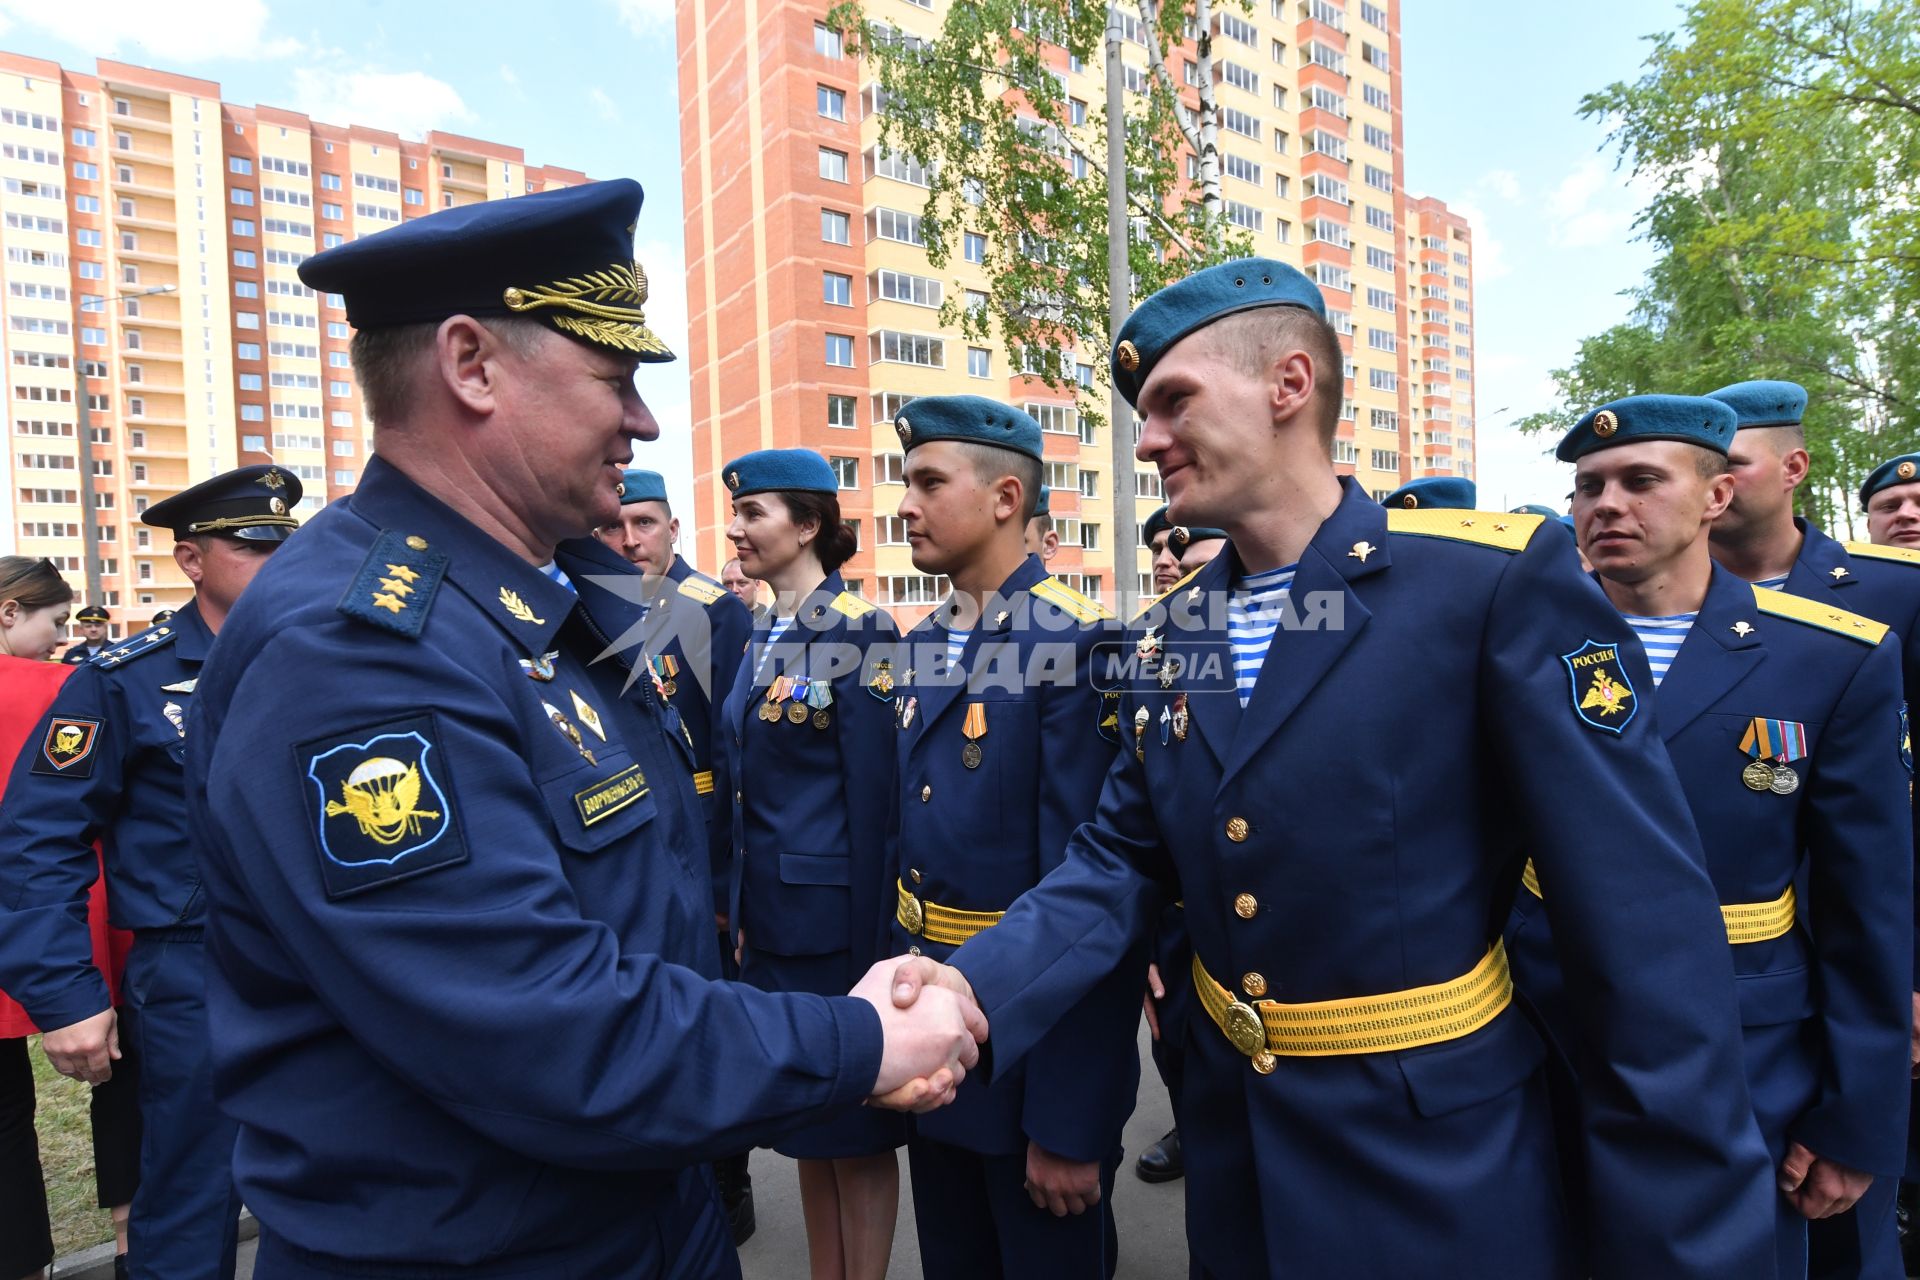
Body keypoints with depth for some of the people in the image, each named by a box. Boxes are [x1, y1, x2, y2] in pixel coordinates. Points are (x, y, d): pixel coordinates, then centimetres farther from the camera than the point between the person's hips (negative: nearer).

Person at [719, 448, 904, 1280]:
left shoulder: (859, 630, -14)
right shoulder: (765, 638, 9)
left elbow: (874, 797, -16)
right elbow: (749, 787, 12)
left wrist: (871, 940, -15)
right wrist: (740, 907, 11)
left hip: (834, 919, -8)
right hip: (771, 917, 8)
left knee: (855, 1127, 10)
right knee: (803, 1116, 21)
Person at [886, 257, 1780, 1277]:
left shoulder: (1501, 580, -17)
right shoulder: (1166, 637, 0)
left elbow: (1642, 917, -17)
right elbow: (1121, 859, 0)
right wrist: (974, 989, -15)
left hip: (1443, 1178, -5)